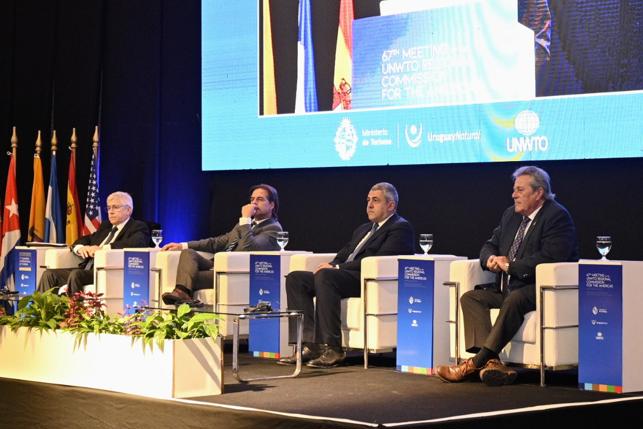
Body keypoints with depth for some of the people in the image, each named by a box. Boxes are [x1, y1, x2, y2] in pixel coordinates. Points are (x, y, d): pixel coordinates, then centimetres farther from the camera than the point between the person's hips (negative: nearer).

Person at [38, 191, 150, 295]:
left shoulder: (138, 227, 3)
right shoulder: (105, 226, 27)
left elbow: (137, 243, -18)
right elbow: (85, 239, 28)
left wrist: (103, 248, -20)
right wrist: (80, 247, 1)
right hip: (87, 269, 8)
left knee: (76, 274, -33)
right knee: (49, 274, -9)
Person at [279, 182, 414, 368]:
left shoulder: (401, 228, 0)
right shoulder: (364, 229, 30)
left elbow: (377, 261, -14)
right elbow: (343, 254, 25)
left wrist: (337, 268, -16)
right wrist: (331, 266, -1)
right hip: (345, 277, 9)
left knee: (324, 276, -34)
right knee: (295, 278, -9)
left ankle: (332, 349, -34)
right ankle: (309, 344, -17)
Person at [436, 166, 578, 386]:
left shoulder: (557, 217, -10)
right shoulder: (511, 214, 16)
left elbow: (549, 259, -22)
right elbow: (490, 246, 23)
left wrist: (509, 266, -16)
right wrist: (491, 259, -3)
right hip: (507, 288, 9)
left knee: (514, 300, -37)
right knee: (470, 298, -12)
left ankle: (476, 362, -37)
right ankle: (490, 361, -31)